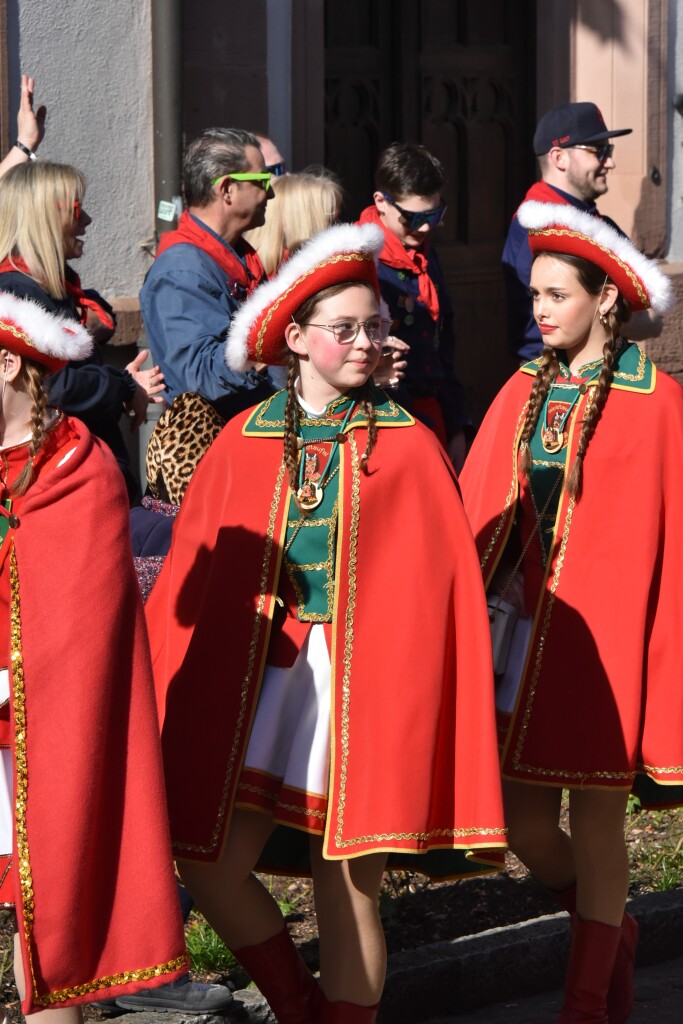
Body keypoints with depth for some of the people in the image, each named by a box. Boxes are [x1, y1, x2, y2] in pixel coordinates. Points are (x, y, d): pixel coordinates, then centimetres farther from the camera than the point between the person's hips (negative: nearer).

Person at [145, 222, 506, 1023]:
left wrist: (427, 692, -9)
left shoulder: (410, 446, 0)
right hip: (259, 678, 2)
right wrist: (162, 691, -1)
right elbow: (189, 578, 5)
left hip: (363, 680, -2)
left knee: (348, 881, -1)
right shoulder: (242, 445, 5)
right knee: (209, 863, -5)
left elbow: (446, 583, -2)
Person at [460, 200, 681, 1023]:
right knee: (520, 818, 5)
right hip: (523, 625, 5)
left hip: (600, 634, -5)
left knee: (594, 817, 1)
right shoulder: (523, 393, 8)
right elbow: (475, 511, 7)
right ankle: (612, 932, 33)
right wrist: (493, 584, -6)